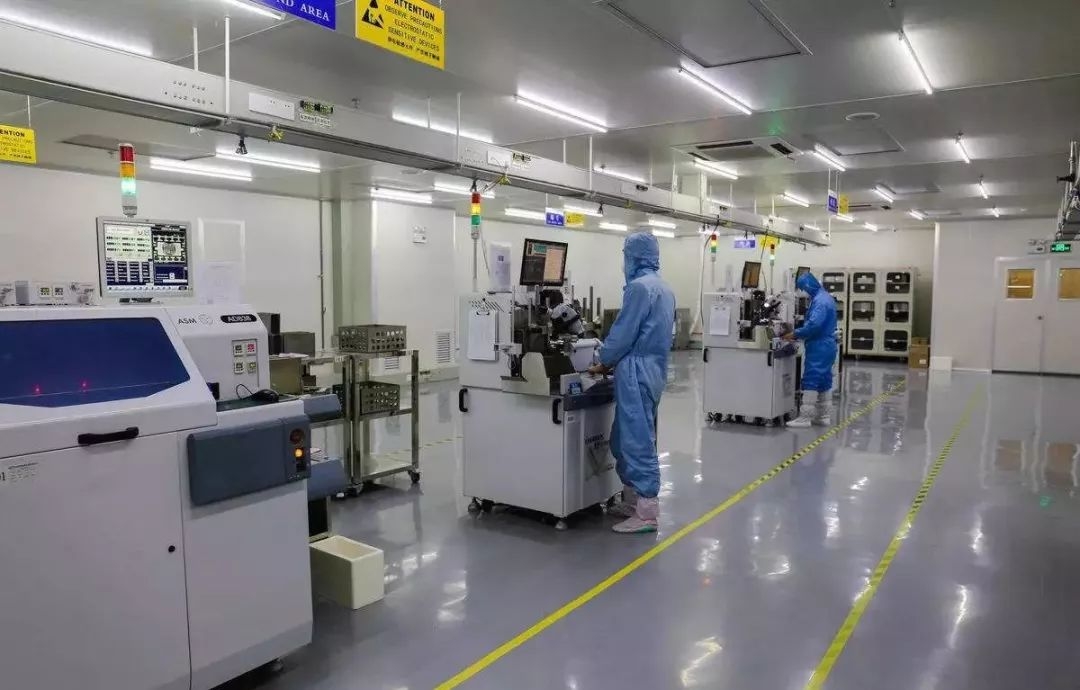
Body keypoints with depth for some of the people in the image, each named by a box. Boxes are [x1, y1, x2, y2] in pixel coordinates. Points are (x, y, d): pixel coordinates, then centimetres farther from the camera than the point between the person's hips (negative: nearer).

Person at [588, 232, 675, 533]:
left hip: (637, 372, -9)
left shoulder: (639, 286, -15)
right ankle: (633, 500, 25)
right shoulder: (665, 288, 15)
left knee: (637, 441, -5)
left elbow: (623, 332, -14)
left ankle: (647, 513, 0)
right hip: (654, 369, 10)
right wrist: (615, 360, 16)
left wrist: (604, 361, 3)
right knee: (625, 439, 17)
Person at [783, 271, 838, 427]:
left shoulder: (820, 300, -18)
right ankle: (824, 416, 18)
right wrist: (799, 333, 12)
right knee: (824, 381, 13)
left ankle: (805, 418, -7)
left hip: (819, 347, -11)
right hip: (827, 346, 11)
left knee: (810, 381, -8)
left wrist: (795, 334, -17)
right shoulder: (826, 297, 16)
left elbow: (814, 325, -27)